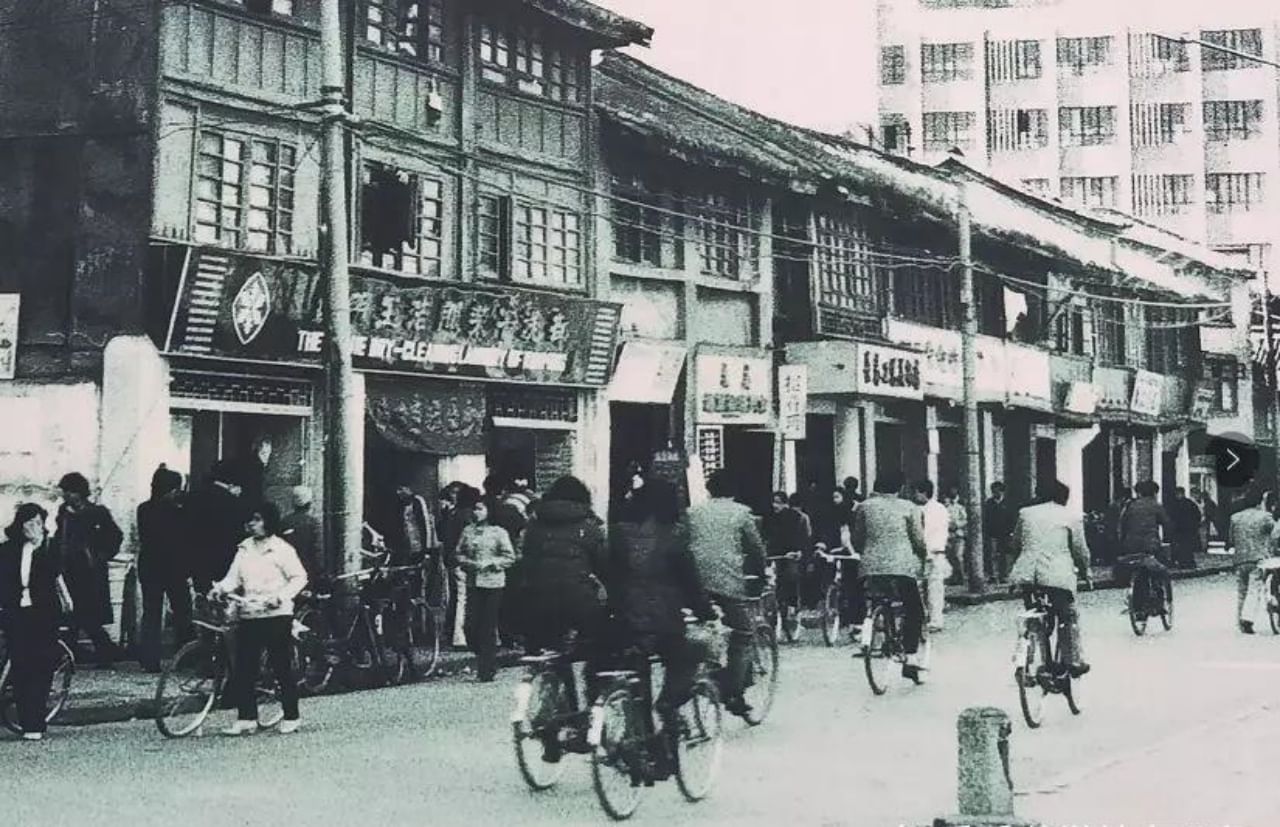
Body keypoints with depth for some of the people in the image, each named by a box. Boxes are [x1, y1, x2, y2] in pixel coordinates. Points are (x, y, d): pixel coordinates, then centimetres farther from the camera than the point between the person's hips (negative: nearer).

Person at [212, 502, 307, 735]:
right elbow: (234, 577, 7)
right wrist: (220, 587, -13)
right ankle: (246, 718, 8)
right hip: (249, 615, 5)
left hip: (276, 614, -5)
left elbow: (299, 578, -4)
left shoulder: (282, 549, -3)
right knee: (244, 669, 2)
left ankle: (291, 718, 10)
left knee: (282, 668, 0)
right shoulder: (244, 549, 13)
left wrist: (281, 596, -17)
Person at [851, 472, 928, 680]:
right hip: (902, 567, -2)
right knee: (913, 611, 10)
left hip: (871, 567, 2)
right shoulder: (909, 508, 3)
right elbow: (919, 540, 3)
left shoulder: (864, 507, 9)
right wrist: (924, 554, 22)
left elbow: (857, 540, 12)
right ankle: (911, 656, 0)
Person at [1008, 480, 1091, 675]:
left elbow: (1016, 544, 20)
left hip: (1027, 573, 4)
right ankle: (1073, 661, 10)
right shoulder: (1072, 517, 5)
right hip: (1058, 575, -3)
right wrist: (1084, 572, 22)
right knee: (1068, 617, 10)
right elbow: (1080, 550, 7)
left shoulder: (1025, 513, 14)